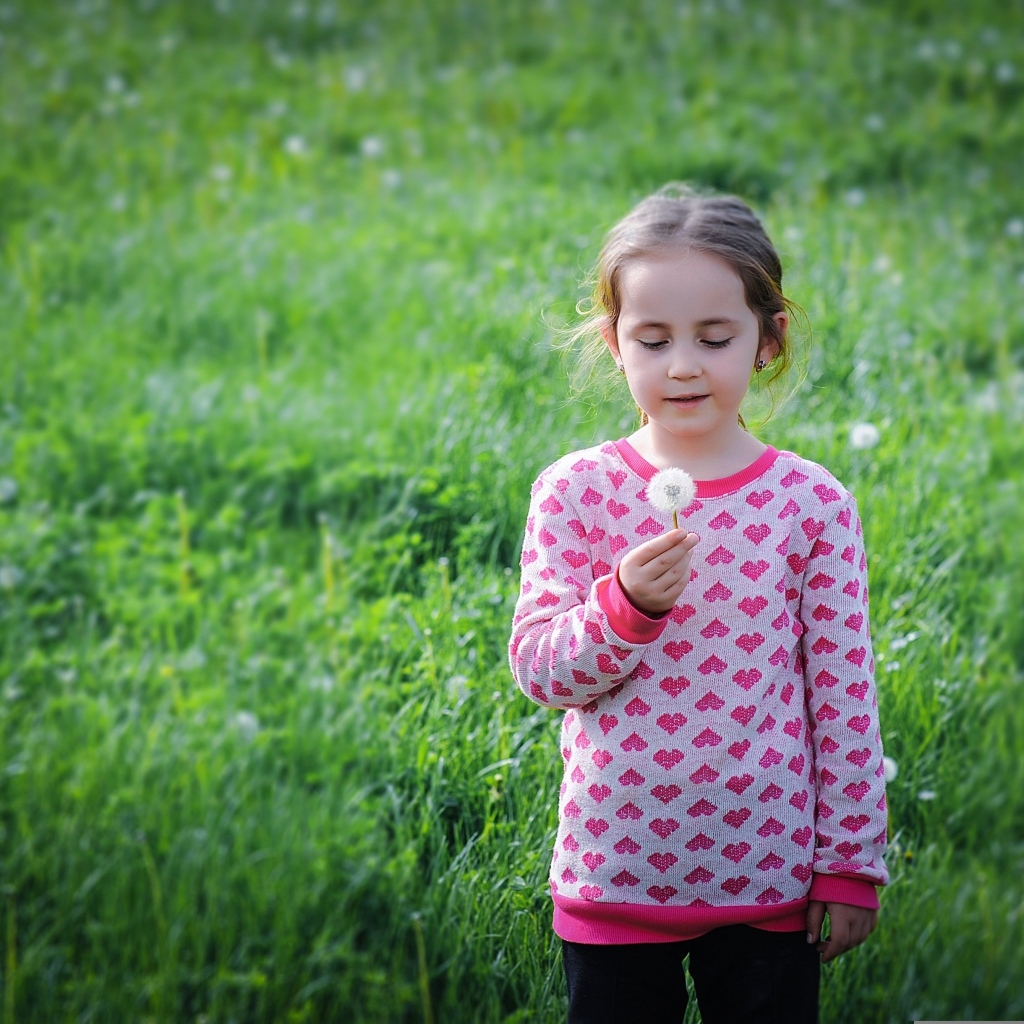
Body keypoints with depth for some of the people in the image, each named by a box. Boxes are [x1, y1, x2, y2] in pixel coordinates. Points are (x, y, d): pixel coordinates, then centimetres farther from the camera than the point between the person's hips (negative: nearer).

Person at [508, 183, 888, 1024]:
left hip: (771, 880, 0)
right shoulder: (576, 492, -3)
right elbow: (536, 667, -4)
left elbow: (845, 694, 1)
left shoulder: (814, 503, -3)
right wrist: (625, 605, -23)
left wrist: (851, 862, 1)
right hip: (615, 874, 0)